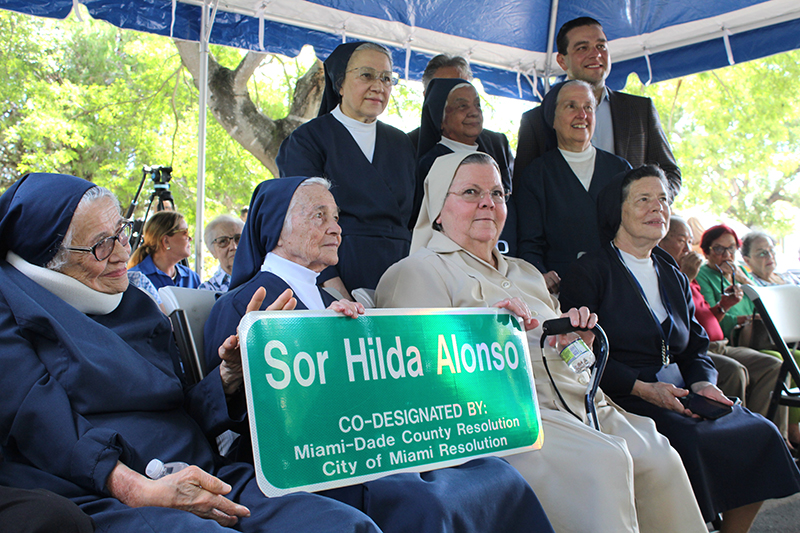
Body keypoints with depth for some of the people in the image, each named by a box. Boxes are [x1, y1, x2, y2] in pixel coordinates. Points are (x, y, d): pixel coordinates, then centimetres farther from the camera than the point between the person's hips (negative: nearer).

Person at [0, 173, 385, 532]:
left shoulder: (133, 304, 22)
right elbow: (38, 420, -10)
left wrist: (232, 369, 0)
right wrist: (140, 490, -22)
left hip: (197, 477, 6)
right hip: (92, 498, -5)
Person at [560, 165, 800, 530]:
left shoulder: (674, 277, 21)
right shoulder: (588, 272, -3)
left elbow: (696, 346, 19)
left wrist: (703, 384, -3)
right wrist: (644, 389, -19)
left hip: (679, 395, 7)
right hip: (623, 400, -7)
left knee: (759, 433, -10)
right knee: (692, 440, -30)